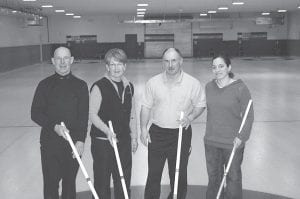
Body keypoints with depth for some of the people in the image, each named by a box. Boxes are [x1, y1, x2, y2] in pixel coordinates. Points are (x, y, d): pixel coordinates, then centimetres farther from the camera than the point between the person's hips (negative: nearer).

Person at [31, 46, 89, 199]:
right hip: (50, 142, 0)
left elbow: (84, 116, -2)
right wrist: (54, 126, -14)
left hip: (74, 143, 1)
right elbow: (35, 113, 0)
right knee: (50, 182, 1)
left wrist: (81, 140, -11)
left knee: (70, 182, 11)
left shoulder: (80, 85, 3)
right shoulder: (45, 85, 2)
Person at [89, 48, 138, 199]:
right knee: (102, 182, 3)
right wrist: (107, 130, -25)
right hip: (102, 141, -5)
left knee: (124, 180, 13)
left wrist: (134, 137, 13)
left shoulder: (129, 86, 8)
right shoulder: (99, 87, -10)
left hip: (124, 141, 5)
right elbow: (93, 115, -12)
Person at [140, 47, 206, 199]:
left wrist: (190, 117, -13)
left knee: (179, 175, 10)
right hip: (157, 133, 1)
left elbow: (200, 105, 5)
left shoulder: (193, 83, -5)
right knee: (153, 174, 5)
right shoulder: (153, 82, -1)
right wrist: (143, 128, -3)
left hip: (181, 134, -1)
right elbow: (146, 106, 5)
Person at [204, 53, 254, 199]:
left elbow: (248, 116, -10)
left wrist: (241, 136, -18)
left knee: (233, 178, 10)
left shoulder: (240, 88, -12)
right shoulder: (209, 87, 3)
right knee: (213, 178, 17)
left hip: (233, 143, -4)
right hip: (211, 142, 4)